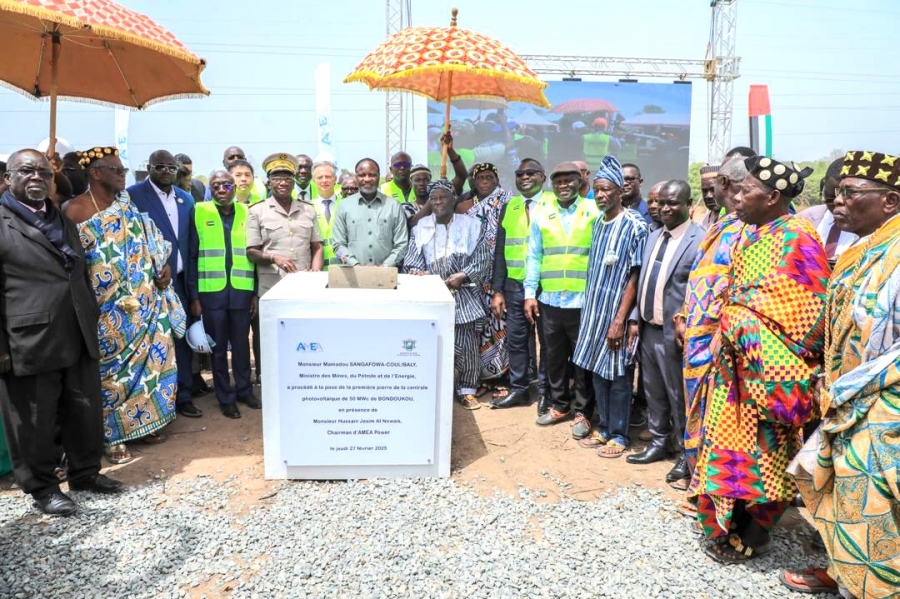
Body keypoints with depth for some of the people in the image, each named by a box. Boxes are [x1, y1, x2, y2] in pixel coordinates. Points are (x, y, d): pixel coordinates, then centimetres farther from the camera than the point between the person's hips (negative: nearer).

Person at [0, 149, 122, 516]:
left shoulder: (63, 220, 17)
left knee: (86, 411, 14)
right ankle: (42, 488, 23)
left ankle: (85, 472, 31)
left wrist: (92, 324, 18)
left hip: (78, 339, 6)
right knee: (34, 422, 7)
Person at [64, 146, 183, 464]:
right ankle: (114, 436, 18)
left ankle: (143, 422, 28)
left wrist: (163, 267, -4)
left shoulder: (128, 205, 7)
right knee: (113, 368, 4)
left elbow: (149, 243, 13)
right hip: (107, 308, -5)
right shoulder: (75, 210, -10)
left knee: (149, 357, 11)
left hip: (144, 301, 6)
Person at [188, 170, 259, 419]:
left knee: (241, 344, 12)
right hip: (211, 292, -1)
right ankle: (225, 397, 20)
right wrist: (194, 296, -4)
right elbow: (192, 256, 0)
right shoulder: (199, 212, 0)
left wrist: (256, 292, 6)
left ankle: (244, 390, 28)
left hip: (242, 291, 2)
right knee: (218, 347, 9)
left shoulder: (246, 212, 5)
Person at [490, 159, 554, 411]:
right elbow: (500, 250, 9)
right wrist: (497, 290, 4)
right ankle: (518, 389, 22)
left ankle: (546, 392, 20)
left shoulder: (555, 204, -2)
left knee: (547, 339, 7)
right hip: (515, 285, 4)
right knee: (516, 339, 9)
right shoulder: (508, 207, 10)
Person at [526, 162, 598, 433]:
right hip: (550, 299, 3)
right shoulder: (541, 215, 6)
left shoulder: (594, 212, -1)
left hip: (584, 300, -3)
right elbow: (533, 256, 6)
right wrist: (530, 294, 1)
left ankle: (582, 411, 20)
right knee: (554, 356, 14)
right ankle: (559, 404, 30)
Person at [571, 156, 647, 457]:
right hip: (594, 311, 6)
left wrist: (620, 320, -17)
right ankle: (603, 427, 26)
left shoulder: (635, 226, -11)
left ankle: (619, 435, 17)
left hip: (617, 313, -6)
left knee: (618, 375, 4)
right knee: (597, 371, 12)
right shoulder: (597, 223, 9)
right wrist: (587, 312, 12)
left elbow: (634, 277, -13)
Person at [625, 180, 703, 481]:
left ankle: (686, 453, 22)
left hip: (674, 332, -7)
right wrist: (635, 318, 8)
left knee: (678, 394, 6)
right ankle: (659, 442, 34)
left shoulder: (700, 240, -12)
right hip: (648, 328, 7)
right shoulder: (653, 236, 11)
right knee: (653, 391, 18)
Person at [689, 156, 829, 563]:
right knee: (732, 441, 15)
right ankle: (732, 524, 31)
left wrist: (742, 326, -14)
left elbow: (806, 310, -18)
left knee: (758, 449, 4)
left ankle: (754, 535, 21)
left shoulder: (796, 239, -15)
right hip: (736, 361, 8)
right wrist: (725, 340, 7)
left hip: (765, 368, -8)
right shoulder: (747, 234, 10)